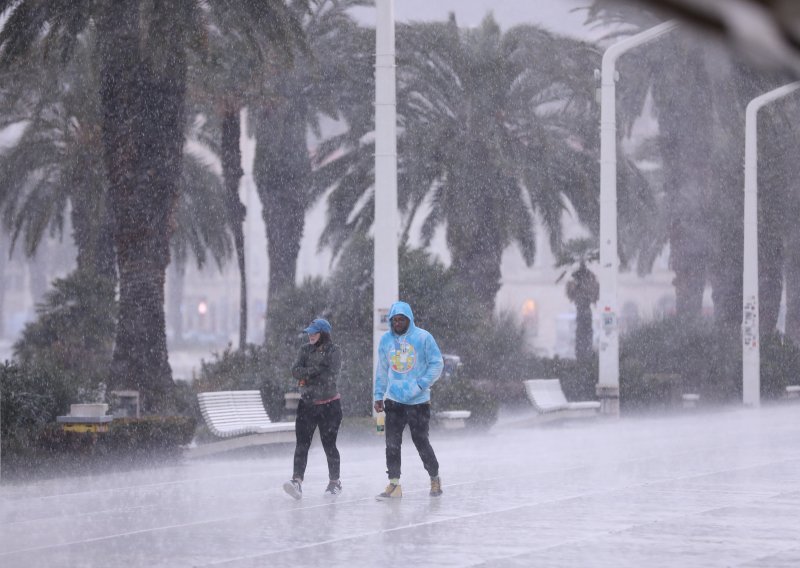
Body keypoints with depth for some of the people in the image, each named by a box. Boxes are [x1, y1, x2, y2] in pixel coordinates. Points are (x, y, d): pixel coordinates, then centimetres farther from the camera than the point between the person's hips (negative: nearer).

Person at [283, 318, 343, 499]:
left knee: (329, 444, 4)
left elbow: (330, 376, -19)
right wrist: (316, 370, -19)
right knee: (302, 443, -8)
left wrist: (307, 377, -14)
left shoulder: (333, 351, -7)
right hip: (307, 404, 4)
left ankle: (334, 481, 20)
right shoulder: (305, 350, 7)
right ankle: (297, 481, -16)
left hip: (329, 405, -4)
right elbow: (296, 371, -5)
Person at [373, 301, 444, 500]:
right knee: (392, 443, -3)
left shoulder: (423, 337, -6)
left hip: (418, 401, -3)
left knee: (421, 441, 3)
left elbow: (437, 364, -5)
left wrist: (421, 384, -15)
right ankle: (394, 484, 4)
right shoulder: (385, 340, 6)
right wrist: (378, 395, 12)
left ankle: (435, 479, 23)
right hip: (394, 400, 3)